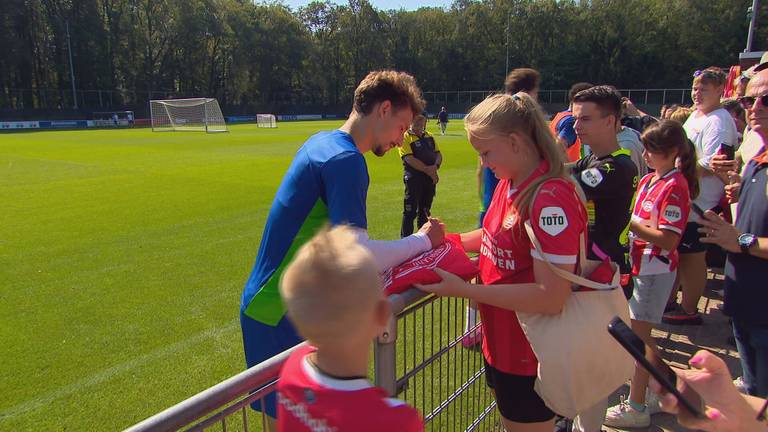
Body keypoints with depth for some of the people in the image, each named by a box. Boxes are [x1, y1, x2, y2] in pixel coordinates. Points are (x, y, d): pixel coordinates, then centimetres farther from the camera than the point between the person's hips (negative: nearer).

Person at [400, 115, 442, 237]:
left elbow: (438, 154, 11)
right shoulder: (405, 137, -5)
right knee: (410, 212, -4)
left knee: (425, 211, 16)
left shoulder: (429, 136, 15)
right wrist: (427, 169, -17)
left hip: (430, 178, 6)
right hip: (414, 178, -6)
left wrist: (435, 166, -10)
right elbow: (409, 159, -16)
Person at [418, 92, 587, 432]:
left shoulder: (552, 200, -27)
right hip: (501, 341, 8)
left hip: (528, 356, -8)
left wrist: (465, 290, -27)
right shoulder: (508, 183, 0)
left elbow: (551, 297, -29)